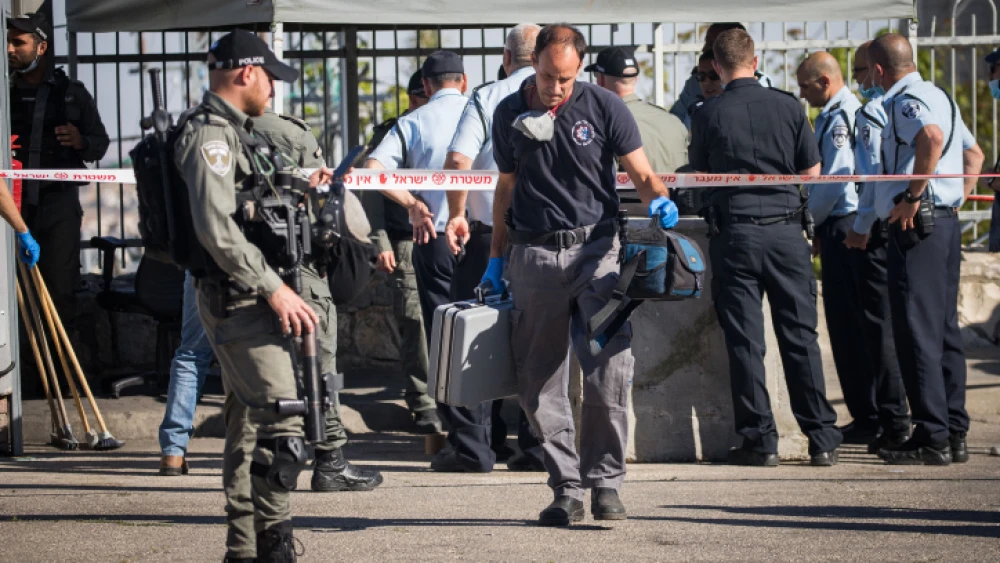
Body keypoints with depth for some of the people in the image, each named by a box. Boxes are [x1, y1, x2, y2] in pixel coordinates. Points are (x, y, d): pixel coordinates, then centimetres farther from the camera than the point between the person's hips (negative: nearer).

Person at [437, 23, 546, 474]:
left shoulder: (486, 99, 0)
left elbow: (458, 160, -11)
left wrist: (457, 214, -3)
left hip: (489, 232, -2)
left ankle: (472, 446, 2)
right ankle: (537, 447, 7)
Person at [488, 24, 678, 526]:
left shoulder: (603, 107, 0)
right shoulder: (509, 115, 8)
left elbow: (642, 174, 3)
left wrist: (659, 200, -19)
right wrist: (495, 257, 15)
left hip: (595, 247, -2)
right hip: (533, 256, 3)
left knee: (609, 370, -14)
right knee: (539, 384, 1)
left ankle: (605, 483, -4)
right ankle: (566, 488, 9)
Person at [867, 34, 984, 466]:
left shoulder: (904, 101, -11)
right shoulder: (939, 97, 19)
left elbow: (932, 138, -32)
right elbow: (973, 153, 27)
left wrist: (913, 197, -25)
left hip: (916, 223, -10)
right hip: (947, 223, 10)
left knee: (918, 334, -8)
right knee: (944, 330, 12)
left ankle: (932, 439, -9)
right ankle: (954, 433, 14)